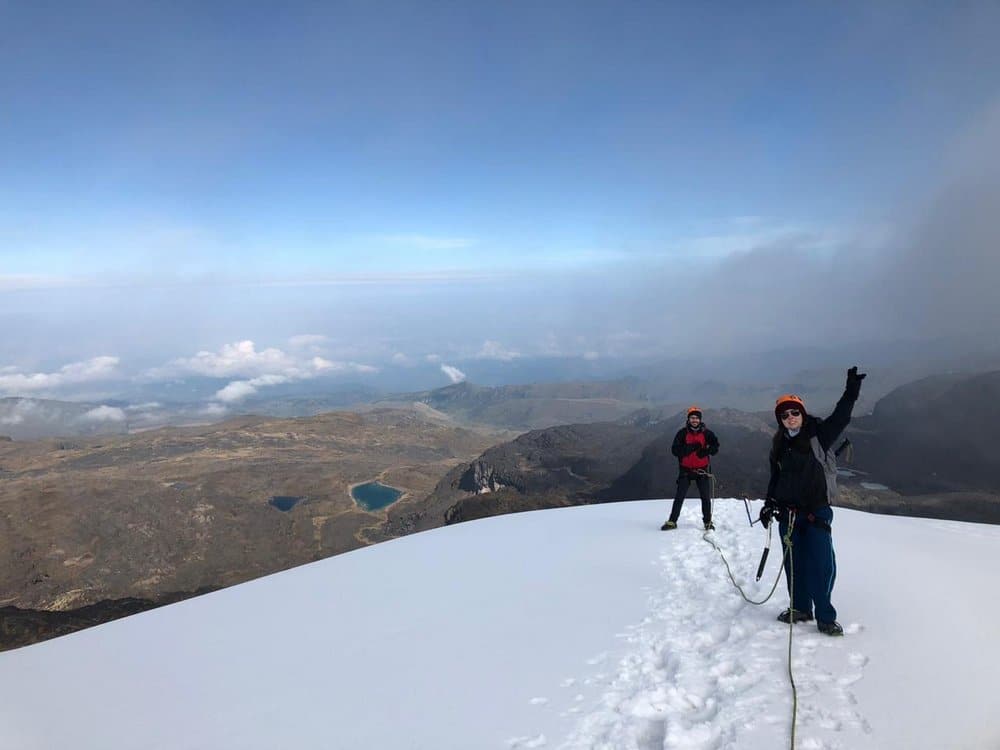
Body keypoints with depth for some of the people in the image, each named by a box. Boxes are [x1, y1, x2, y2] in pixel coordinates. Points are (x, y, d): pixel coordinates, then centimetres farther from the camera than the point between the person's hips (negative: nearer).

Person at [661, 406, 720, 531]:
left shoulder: (706, 433, 0)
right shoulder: (682, 433, -3)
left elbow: (715, 447, 2)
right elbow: (675, 449, -9)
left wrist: (707, 450, -19)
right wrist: (690, 448, -22)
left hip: (702, 469, 1)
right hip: (686, 469, -1)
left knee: (706, 497, 6)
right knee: (679, 496, -1)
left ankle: (708, 522, 20)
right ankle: (672, 521, 6)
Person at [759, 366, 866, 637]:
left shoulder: (819, 434, -4)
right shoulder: (779, 444, 7)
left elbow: (840, 417, -17)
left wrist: (851, 391, -29)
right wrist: (769, 504, 10)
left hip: (817, 511, -4)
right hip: (789, 512, 4)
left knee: (822, 564, -5)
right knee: (794, 563, 10)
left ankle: (825, 616, 8)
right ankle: (800, 608, 25)